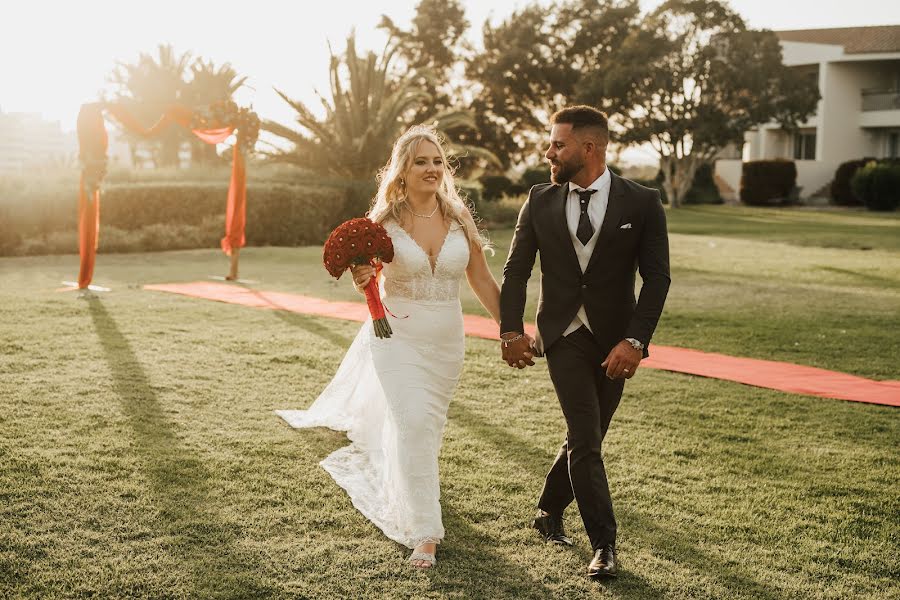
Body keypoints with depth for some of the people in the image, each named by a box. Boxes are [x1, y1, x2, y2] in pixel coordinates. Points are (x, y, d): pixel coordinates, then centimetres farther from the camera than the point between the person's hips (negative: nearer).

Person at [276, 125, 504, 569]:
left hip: (446, 343, 4)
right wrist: (361, 280, -21)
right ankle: (423, 532, -5)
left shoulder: (459, 218, -1)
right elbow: (365, 280, 3)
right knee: (413, 426, -14)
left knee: (429, 426, 18)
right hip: (398, 337, -3)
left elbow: (482, 282, 4)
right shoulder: (386, 221, -8)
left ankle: (401, 488, 49)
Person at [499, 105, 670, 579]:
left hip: (614, 340, 1)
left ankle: (549, 512, 35)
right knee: (585, 438, -9)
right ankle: (604, 545, 0)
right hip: (563, 336, 0)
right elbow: (516, 270, 7)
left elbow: (657, 278, -6)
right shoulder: (540, 201, 0)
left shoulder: (641, 203, -5)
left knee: (587, 438, 11)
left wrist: (635, 340, -15)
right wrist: (511, 330, -2)